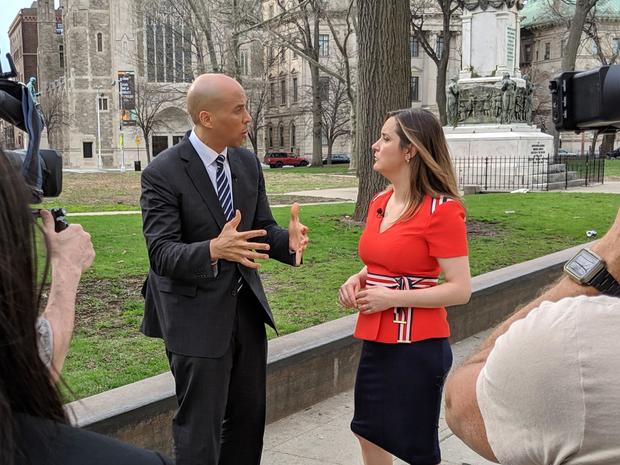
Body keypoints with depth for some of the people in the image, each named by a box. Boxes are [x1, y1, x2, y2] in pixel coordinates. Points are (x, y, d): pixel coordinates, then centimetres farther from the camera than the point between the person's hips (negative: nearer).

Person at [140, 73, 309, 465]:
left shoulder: (248, 162, 3)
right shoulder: (163, 173, -16)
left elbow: (262, 227, 7)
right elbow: (162, 253, -21)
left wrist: (289, 241, -17)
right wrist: (214, 250, -40)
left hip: (247, 309, 6)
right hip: (197, 318, -6)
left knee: (249, 418, 18)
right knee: (199, 432, 3)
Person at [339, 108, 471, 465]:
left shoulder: (442, 209, -16)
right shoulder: (379, 204, 7)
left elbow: (461, 289, -18)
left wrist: (393, 298, -20)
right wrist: (358, 279, 2)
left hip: (418, 346, -8)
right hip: (376, 340, 8)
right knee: (370, 433, 19)